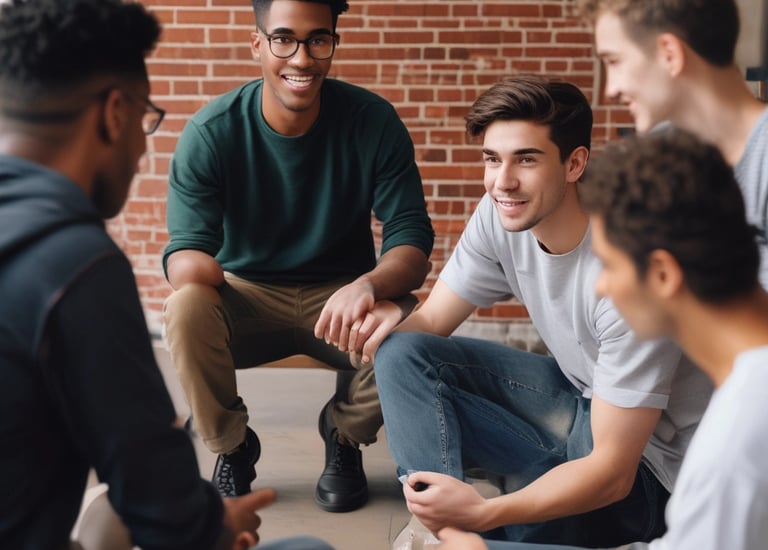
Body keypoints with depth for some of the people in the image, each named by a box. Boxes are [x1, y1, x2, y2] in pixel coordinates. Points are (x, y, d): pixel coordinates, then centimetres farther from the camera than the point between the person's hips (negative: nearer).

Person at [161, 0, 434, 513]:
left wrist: (369, 285, -40)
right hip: (246, 296, 0)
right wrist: (195, 268, -45)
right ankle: (232, 446, 0)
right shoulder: (211, 132, -13)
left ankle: (344, 435, 5)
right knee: (185, 310, -32)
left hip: (340, 296, 0)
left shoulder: (373, 121, -12)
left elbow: (411, 238, -16)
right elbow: (184, 249, -18)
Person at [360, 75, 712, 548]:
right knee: (402, 354, -10)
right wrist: (382, 317, -28)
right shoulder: (500, 215, -11)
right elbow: (429, 322, -3)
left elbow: (614, 472, -30)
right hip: (578, 397, 7)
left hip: (650, 462, -7)